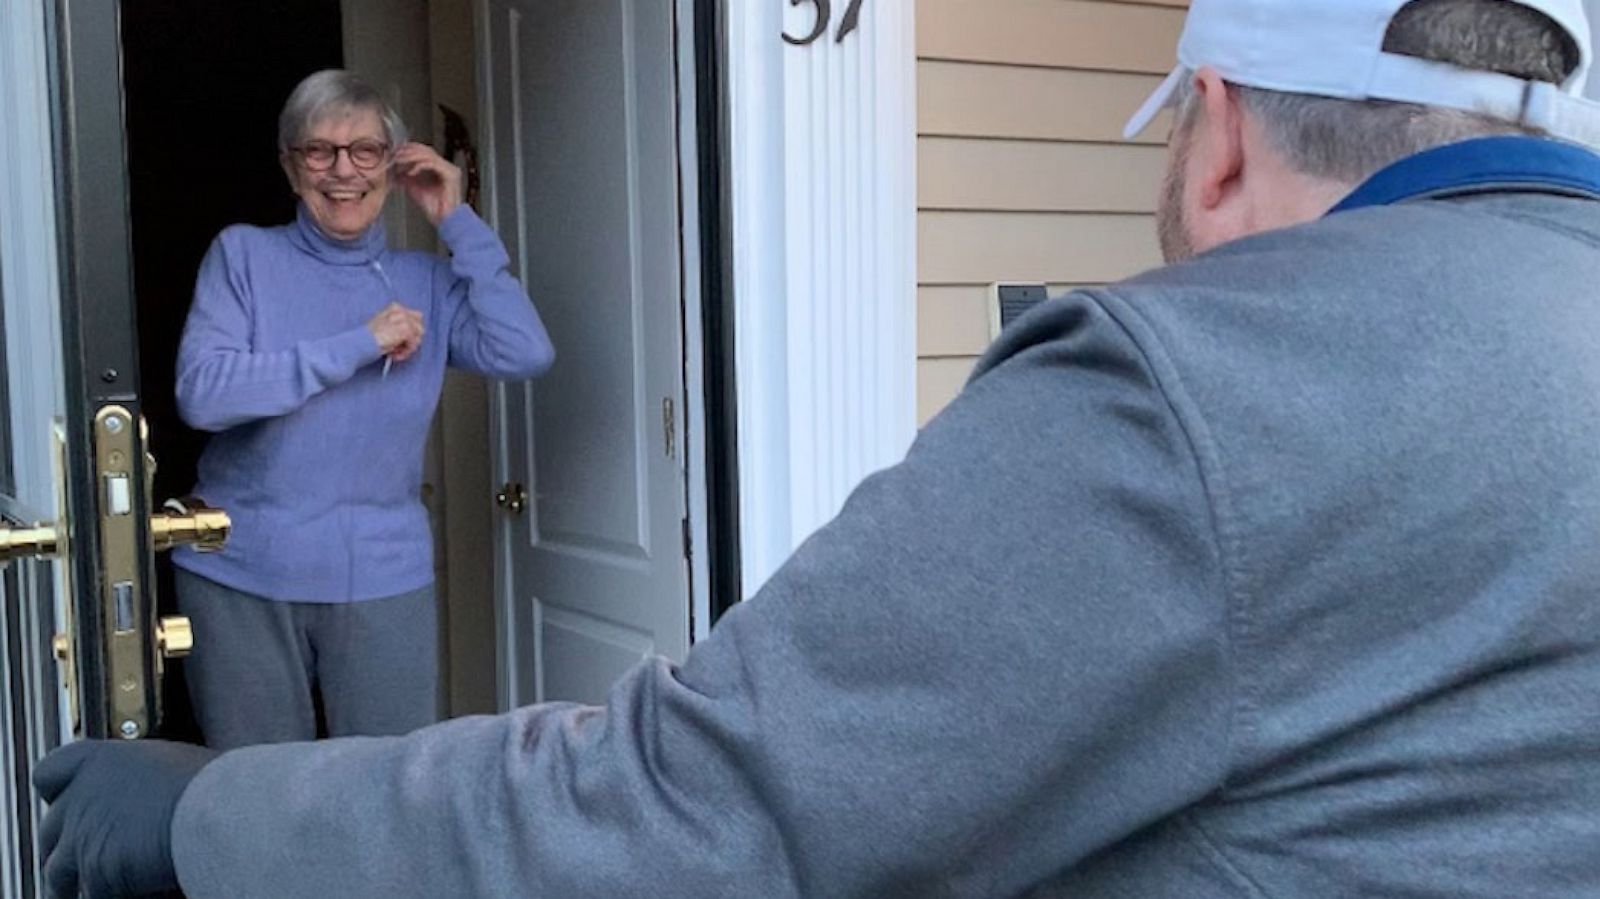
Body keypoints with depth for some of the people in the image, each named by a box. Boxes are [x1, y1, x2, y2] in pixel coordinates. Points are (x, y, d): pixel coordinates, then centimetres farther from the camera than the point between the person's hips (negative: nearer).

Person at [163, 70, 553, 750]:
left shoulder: (426, 282, 7)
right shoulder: (243, 255, 1)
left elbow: (523, 354, -11)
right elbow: (201, 393, -14)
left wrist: (458, 223, -6)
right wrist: (358, 345, -17)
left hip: (382, 581, 1)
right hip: (239, 577, -1)